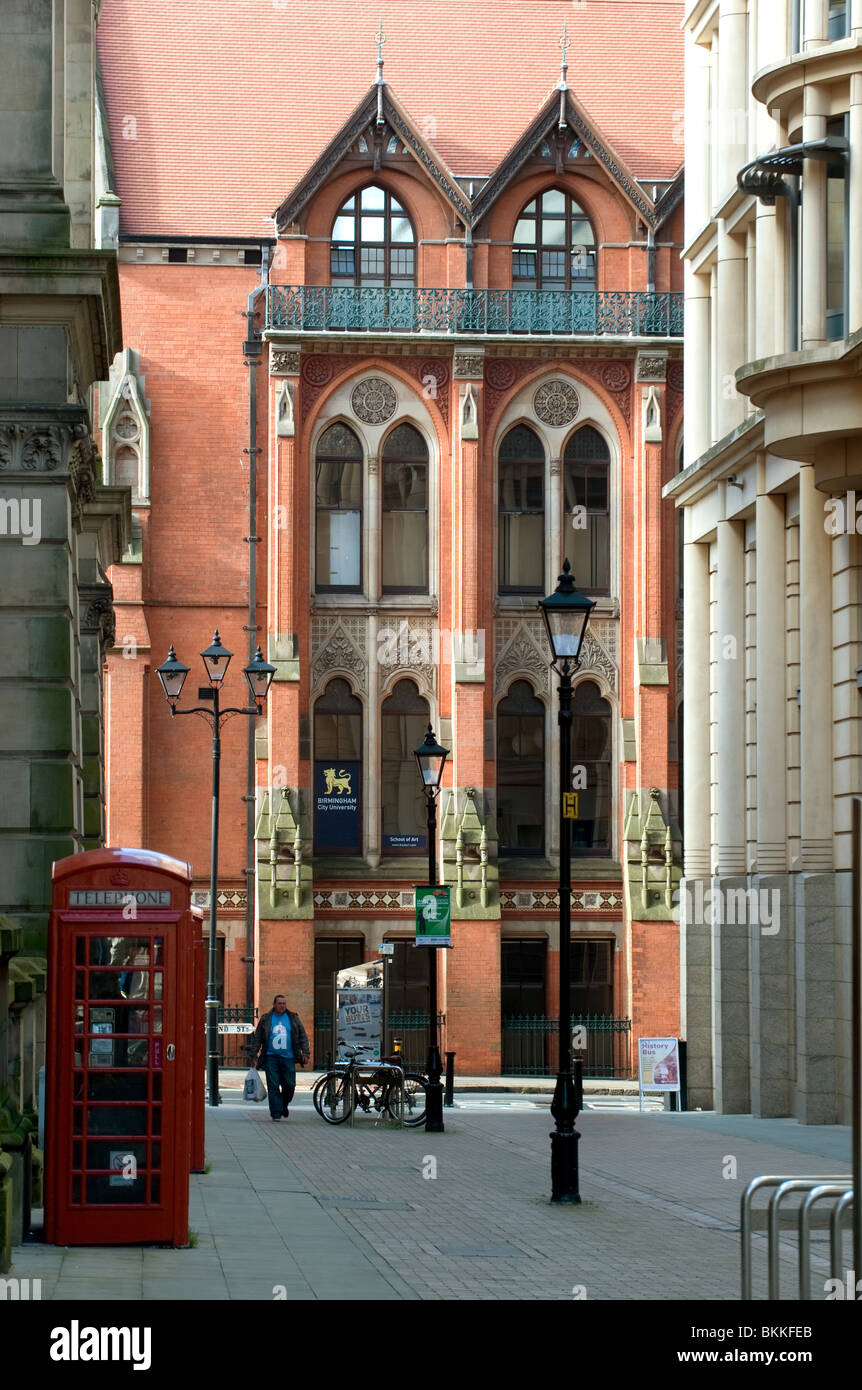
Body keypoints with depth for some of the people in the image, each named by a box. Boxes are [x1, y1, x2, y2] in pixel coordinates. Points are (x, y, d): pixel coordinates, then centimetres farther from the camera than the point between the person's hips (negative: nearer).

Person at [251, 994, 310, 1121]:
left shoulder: (293, 1019, 11)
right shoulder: (266, 1019, 8)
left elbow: (303, 1036, 12)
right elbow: (257, 1039, 11)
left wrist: (305, 1053, 1)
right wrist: (254, 1056, 5)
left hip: (288, 1058, 1)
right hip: (271, 1057, -1)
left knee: (289, 1085, -1)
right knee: (273, 1086, -6)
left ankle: (284, 1105, 26)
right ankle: (276, 1113, -3)